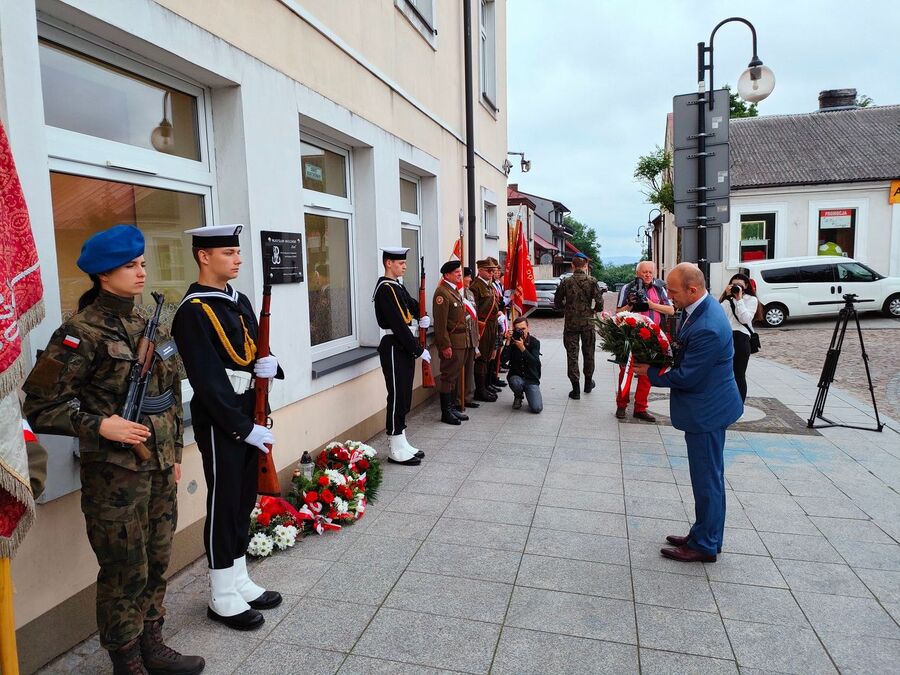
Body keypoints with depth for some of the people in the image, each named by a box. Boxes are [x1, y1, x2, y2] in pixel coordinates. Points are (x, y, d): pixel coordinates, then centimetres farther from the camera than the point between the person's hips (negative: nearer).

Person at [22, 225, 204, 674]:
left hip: (159, 468, 6)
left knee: (156, 563, 17)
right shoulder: (81, 332, -13)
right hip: (114, 474, -6)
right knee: (125, 572, 8)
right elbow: (39, 406, -12)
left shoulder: (150, 325, 7)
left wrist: (174, 452, 15)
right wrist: (100, 426, -22)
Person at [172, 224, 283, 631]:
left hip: (247, 414, 8)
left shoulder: (240, 301, 11)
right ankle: (223, 598, 20)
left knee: (245, 500, 16)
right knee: (224, 505, 4)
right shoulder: (193, 312, -15)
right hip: (219, 422, -8)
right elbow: (208, 380, -19)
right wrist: (242, 427, -19)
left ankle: (239, 581, 32)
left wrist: (268, 365, -7)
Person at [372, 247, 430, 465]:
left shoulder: (398, 286, 14)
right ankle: (397, 451, 5)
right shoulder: (385, 288, -16)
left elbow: (413, 304, 28)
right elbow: (398, 325, -21)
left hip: (404, 348, 10)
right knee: (397, 397, -4)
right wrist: (419, 350, -18)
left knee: (404, 397, 14)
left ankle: (402, 444, 24)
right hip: (394, 348, -10)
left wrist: (424, 316, 7)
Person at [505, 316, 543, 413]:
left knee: (537, 408, -19)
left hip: (531, 379, -1)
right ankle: (518, 397, 0)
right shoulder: (512, 341, -3)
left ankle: (529, 393, 16)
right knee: (516, 383, -37)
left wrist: (522, 348, -32)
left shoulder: (535, 342, -5)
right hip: (516, 376, 1)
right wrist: (508, 343, -23)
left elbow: (535, 362, -21)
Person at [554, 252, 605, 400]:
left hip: (570, 323, -1)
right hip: (588, 323, 1)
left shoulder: (566, 282, -5)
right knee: (588, 353, 17)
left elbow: (557, 303, 1)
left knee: (572, 355, 4)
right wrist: (592, 310, 10)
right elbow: (599, 304, -10)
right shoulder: (592, 281, -6)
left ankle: (576, 388, 3)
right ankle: (588, 383, 32)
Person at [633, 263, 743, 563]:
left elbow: (686, 377, -23)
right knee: (708, 476, 20)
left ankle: (705, 545, 20)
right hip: (707, 405, 10)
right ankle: (704, 534, 34)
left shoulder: (707, 329, -29)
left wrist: (651, 374, -10)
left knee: (707, 478, 4)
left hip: (706, 410, -10)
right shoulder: (698, 308, 2)